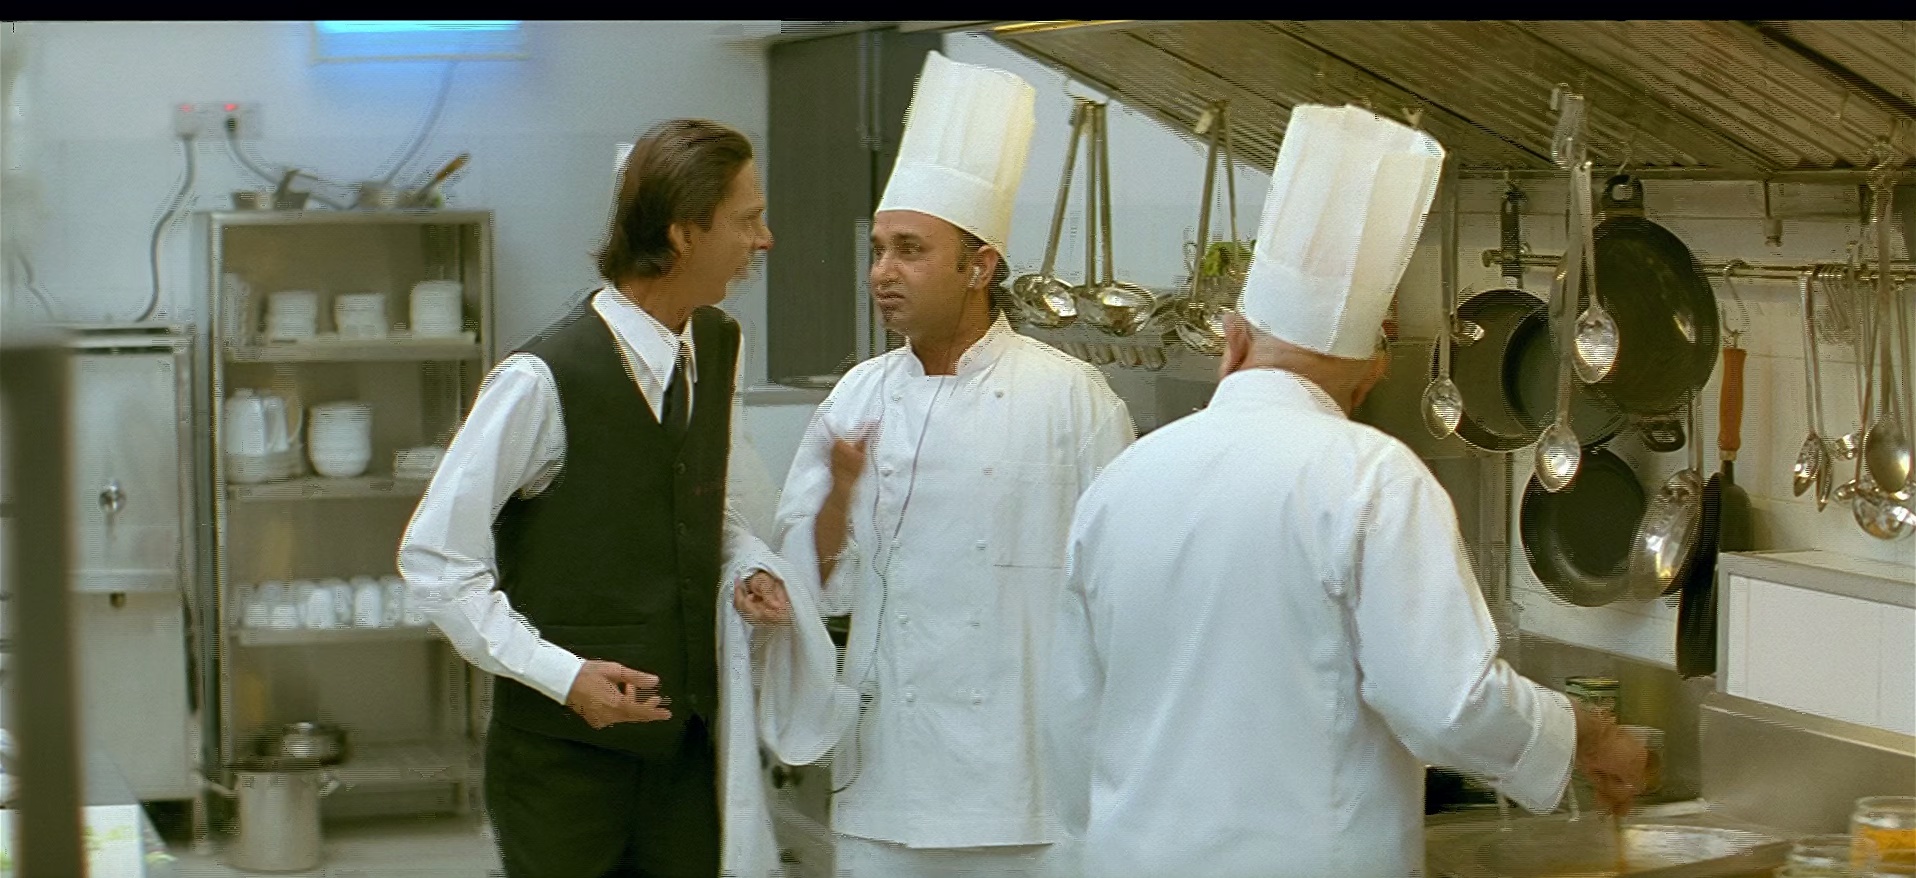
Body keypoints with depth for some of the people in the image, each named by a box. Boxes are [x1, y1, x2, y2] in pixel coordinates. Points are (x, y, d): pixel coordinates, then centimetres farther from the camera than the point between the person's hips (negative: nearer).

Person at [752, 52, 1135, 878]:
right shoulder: (858, 396, 6)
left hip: (1024, 770, -4)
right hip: (886, 770, 4)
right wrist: (841, 494, -11)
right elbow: (815, 580, 8)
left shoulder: (1070, 396, -7)